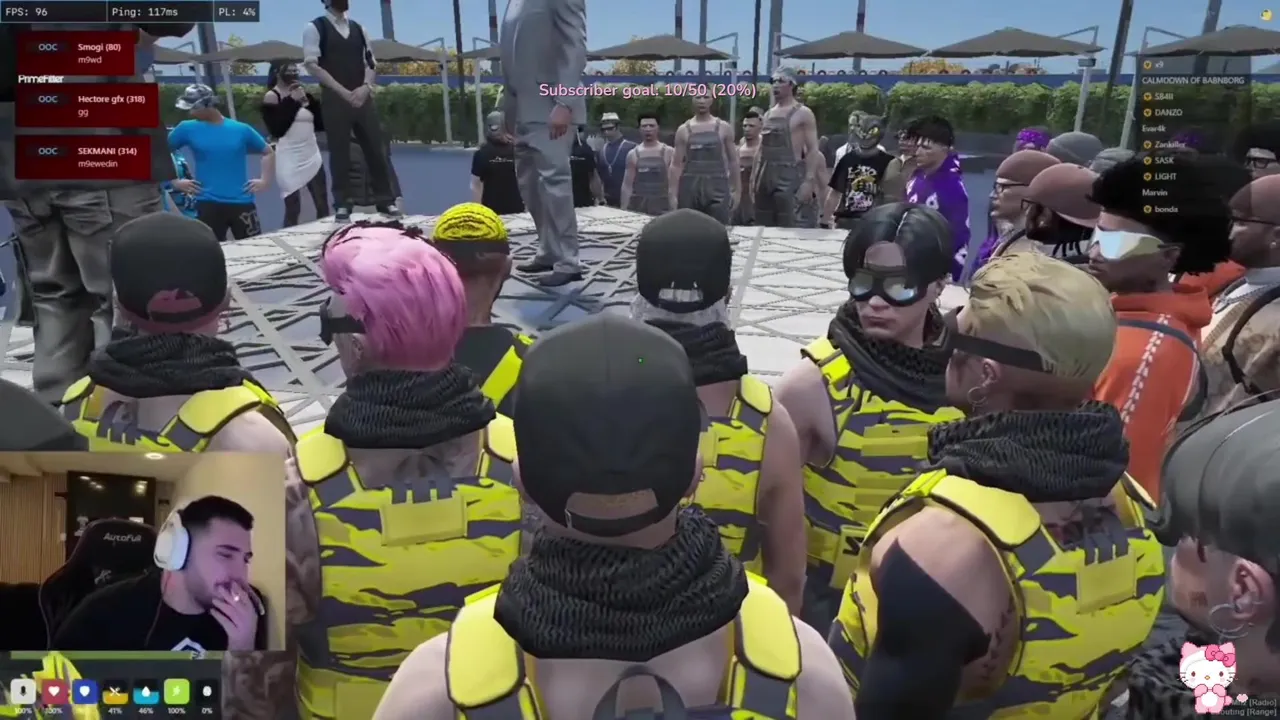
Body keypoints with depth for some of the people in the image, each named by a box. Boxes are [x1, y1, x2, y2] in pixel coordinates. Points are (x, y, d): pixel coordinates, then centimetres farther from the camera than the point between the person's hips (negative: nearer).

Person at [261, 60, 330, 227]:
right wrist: (291, 102, -15)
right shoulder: (271, 97, -4)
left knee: (323, 206, 7)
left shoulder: (304, 93, 11)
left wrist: (312, 100, -3)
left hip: (312, 157, 6)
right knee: (293, 210, -5)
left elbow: (320, 124, 10)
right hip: (289, 160, -5)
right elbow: (277, 129, -15)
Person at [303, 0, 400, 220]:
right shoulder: (315, 28, 0)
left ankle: (386, 200, 10)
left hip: (363, 97, 4)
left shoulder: (358, 28, 15)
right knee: (340, 153, -1)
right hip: (334, 98, -4)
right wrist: (343, 91, -15)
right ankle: (342, 205, 7)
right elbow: (312, 65, -8)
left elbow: (371, 63, 13)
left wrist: (365, 87, -7)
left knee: (377, 149, 3)